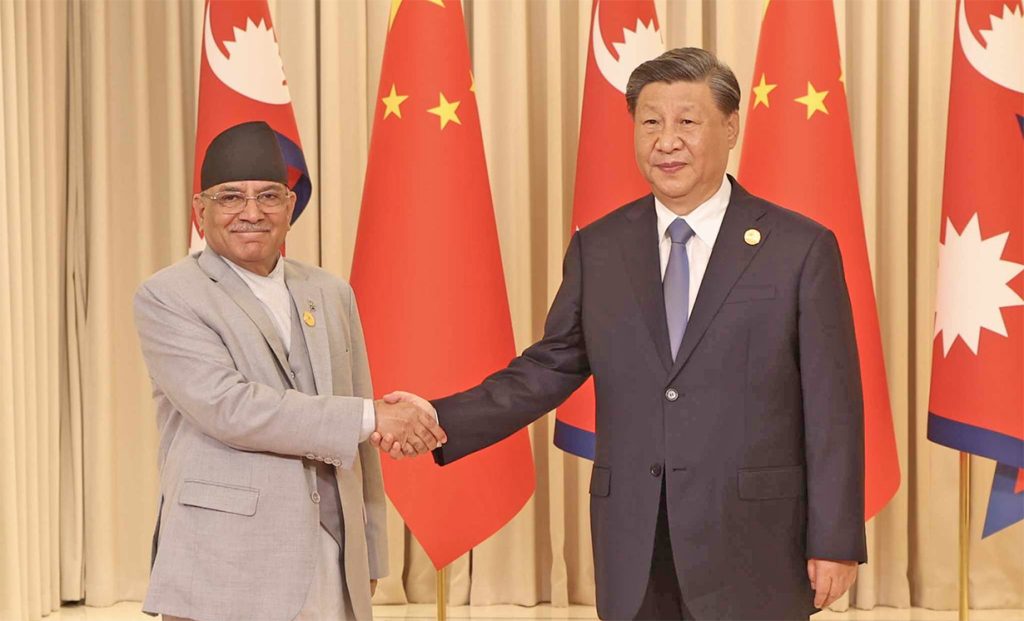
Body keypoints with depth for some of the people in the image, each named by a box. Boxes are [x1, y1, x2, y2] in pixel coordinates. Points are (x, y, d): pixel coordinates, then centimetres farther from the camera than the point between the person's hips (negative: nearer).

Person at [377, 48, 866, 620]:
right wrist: (442, 419, -7)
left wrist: (836, 541, -6)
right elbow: (550, 369, 7)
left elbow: (832, 407, -4)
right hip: (634, 549, 3)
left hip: (753, 545, -3)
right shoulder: (598, 248, 7)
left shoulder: (801, 248, -3)